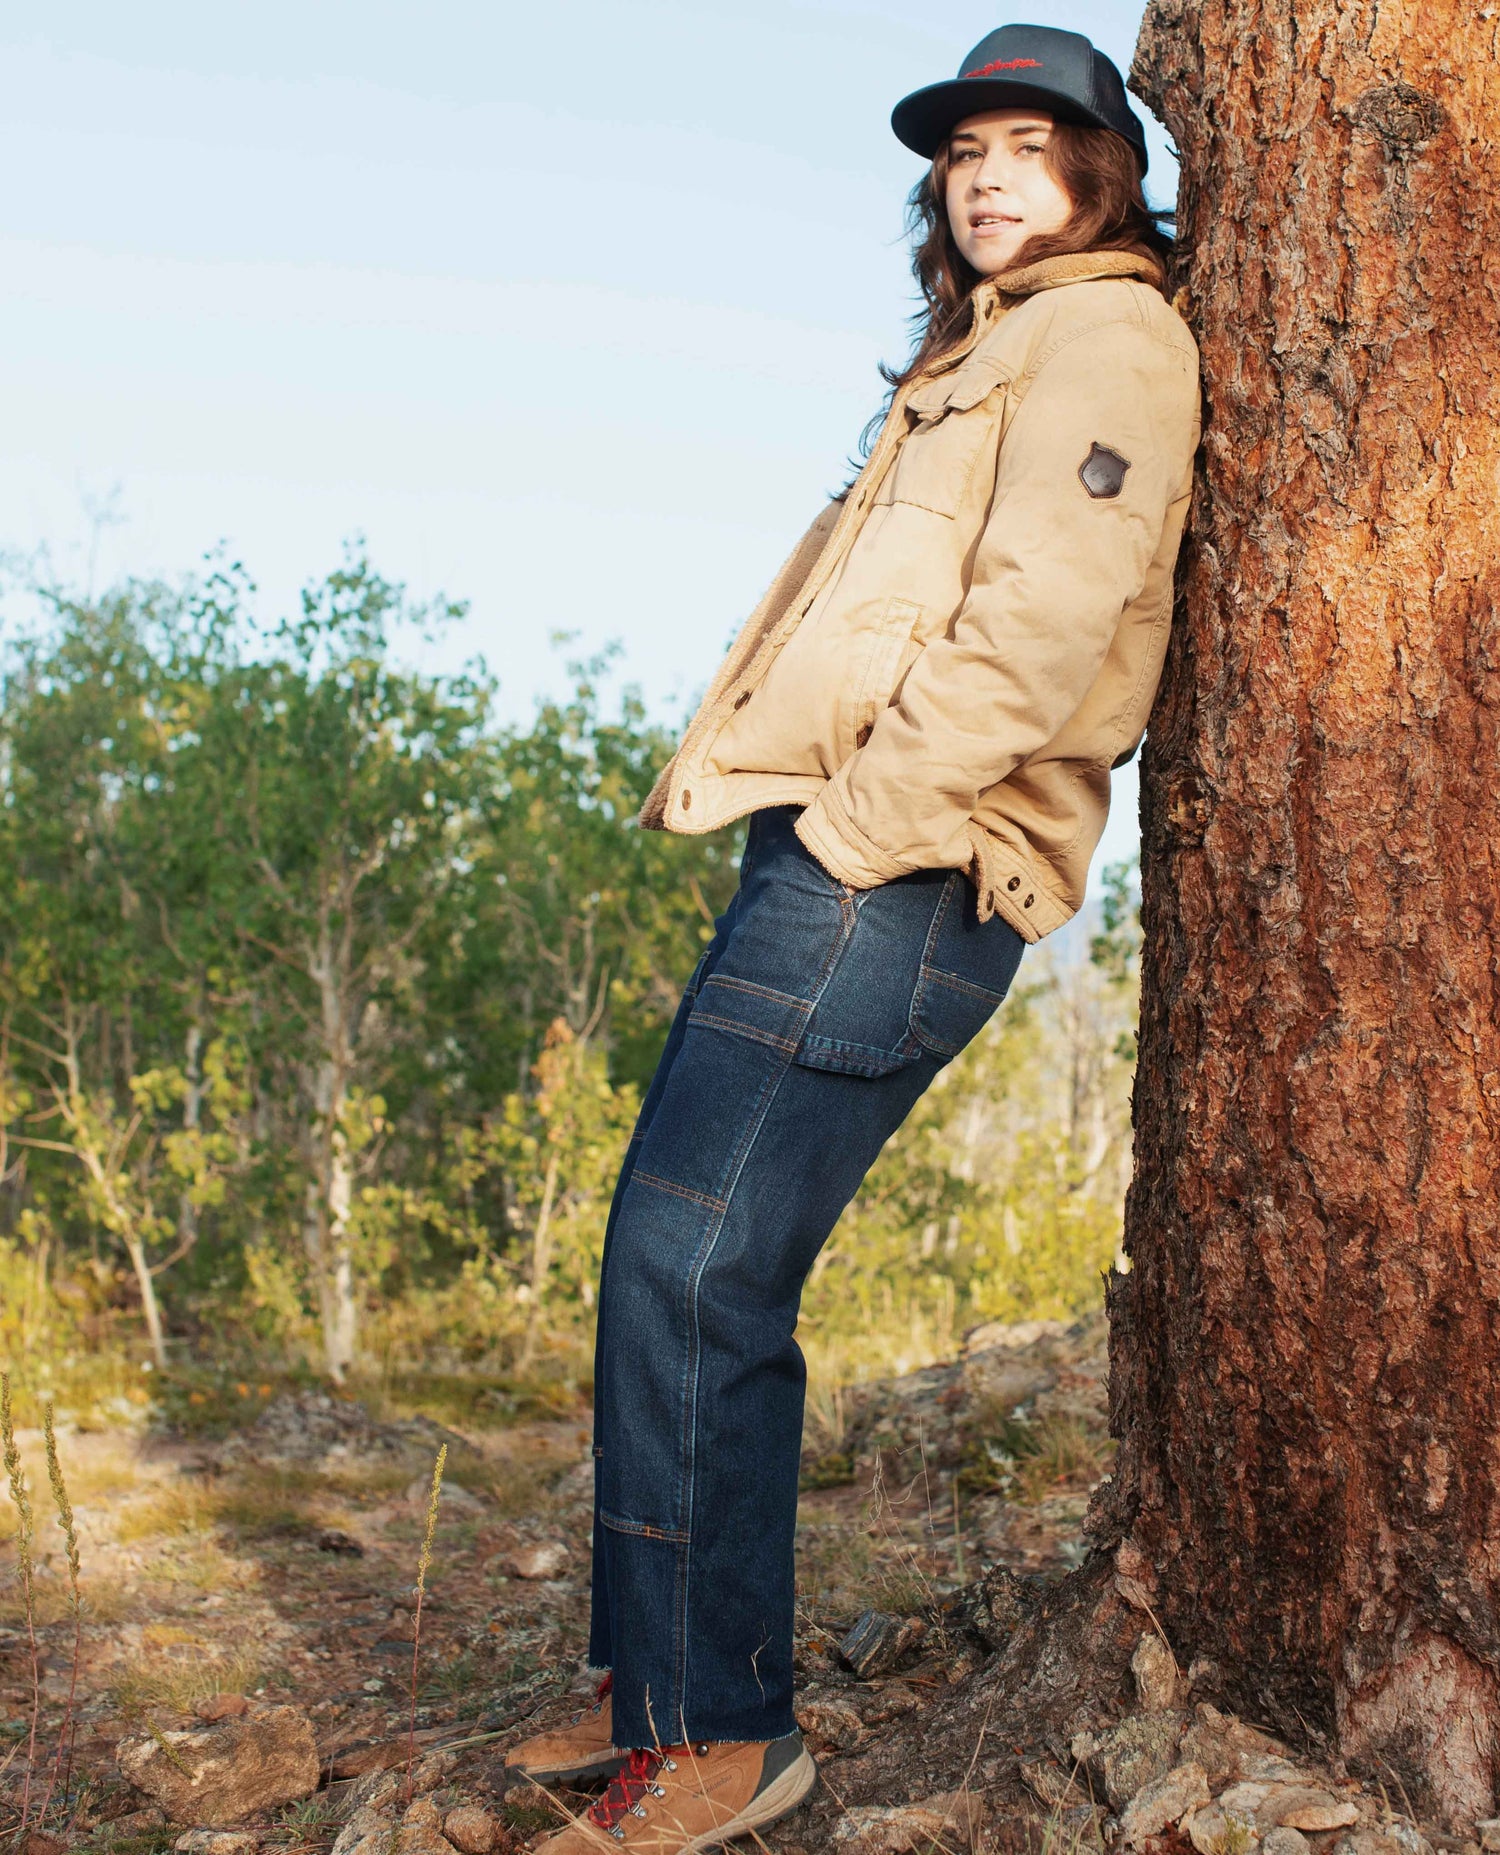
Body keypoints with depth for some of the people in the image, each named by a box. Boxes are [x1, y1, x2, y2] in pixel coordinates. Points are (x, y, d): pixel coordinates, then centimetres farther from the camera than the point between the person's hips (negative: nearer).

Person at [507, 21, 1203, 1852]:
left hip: (897, 877, -9)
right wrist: (723, 770, 12)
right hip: (822, 856, 9)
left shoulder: (1106, 338, 0)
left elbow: (1041, 621, -15)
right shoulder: (975, 361, 30)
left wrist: (858, 818, -15)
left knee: (692, 1271, -13)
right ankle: (658, 1684, 18)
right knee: (668, 1252, 8)